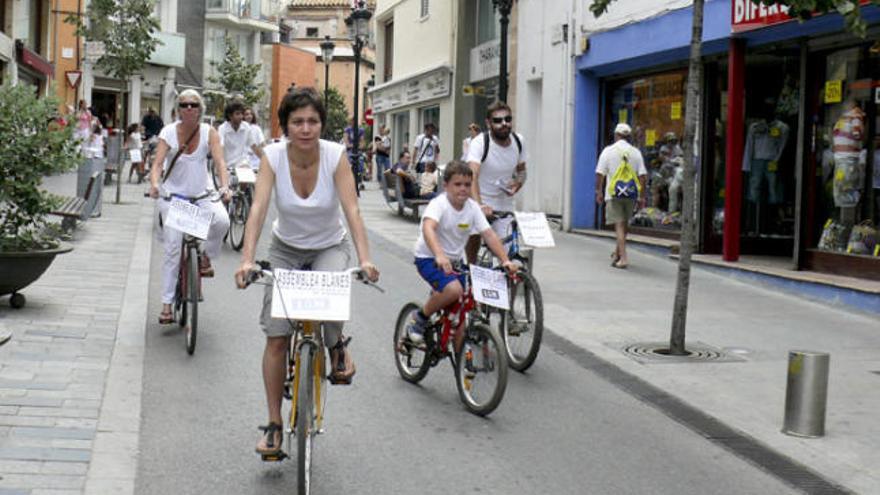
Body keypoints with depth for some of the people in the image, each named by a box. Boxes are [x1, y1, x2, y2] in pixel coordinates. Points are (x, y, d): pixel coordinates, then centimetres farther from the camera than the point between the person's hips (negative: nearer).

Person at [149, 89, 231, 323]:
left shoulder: (209, 133, -7)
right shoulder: (168, 132, -8)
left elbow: (219, 161, -18)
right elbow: (158, 163, -18)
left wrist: (224, 186, -37)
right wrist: (155, 184, -38)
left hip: (202, 194, 1)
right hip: (173, 195, -1)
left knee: (221, 220, -30)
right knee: (173, 249, -6)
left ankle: (206, 257, 1)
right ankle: (167, 304, 4)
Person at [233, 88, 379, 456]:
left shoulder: (335, 155, -20)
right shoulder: (273, 156, -18)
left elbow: (352, 209, -27)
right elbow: (258, 209, -28)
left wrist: (364, 259, -40)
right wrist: (247, 259, -41)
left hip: (330, 248, -1)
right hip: (286, 249, 1)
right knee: (276, 337, -9)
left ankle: (337, 347, 4)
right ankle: (274, 424, 4)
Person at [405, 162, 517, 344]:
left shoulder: (472, 207, -4)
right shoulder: (439, 204, -21)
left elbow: (489, 234, -10)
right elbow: (428, 228, -39)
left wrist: (505, 261, -23)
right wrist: (439, 256, -56)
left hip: (454, 261, 6)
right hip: (429, 259, -6)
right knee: (454, 289, -31)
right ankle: (419, 319, -8)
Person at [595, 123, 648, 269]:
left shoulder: (608, 151, -3)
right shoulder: (636, 152, 4)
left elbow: (600, 173, -4)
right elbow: (643, 176, 0)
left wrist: (599, 191, 7)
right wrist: (642, 197, 4)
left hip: (613, 193, -3)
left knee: (619, 225, -4)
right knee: (624, 224, 19)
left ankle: (623, 258, -14)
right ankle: (618, 252, 33)